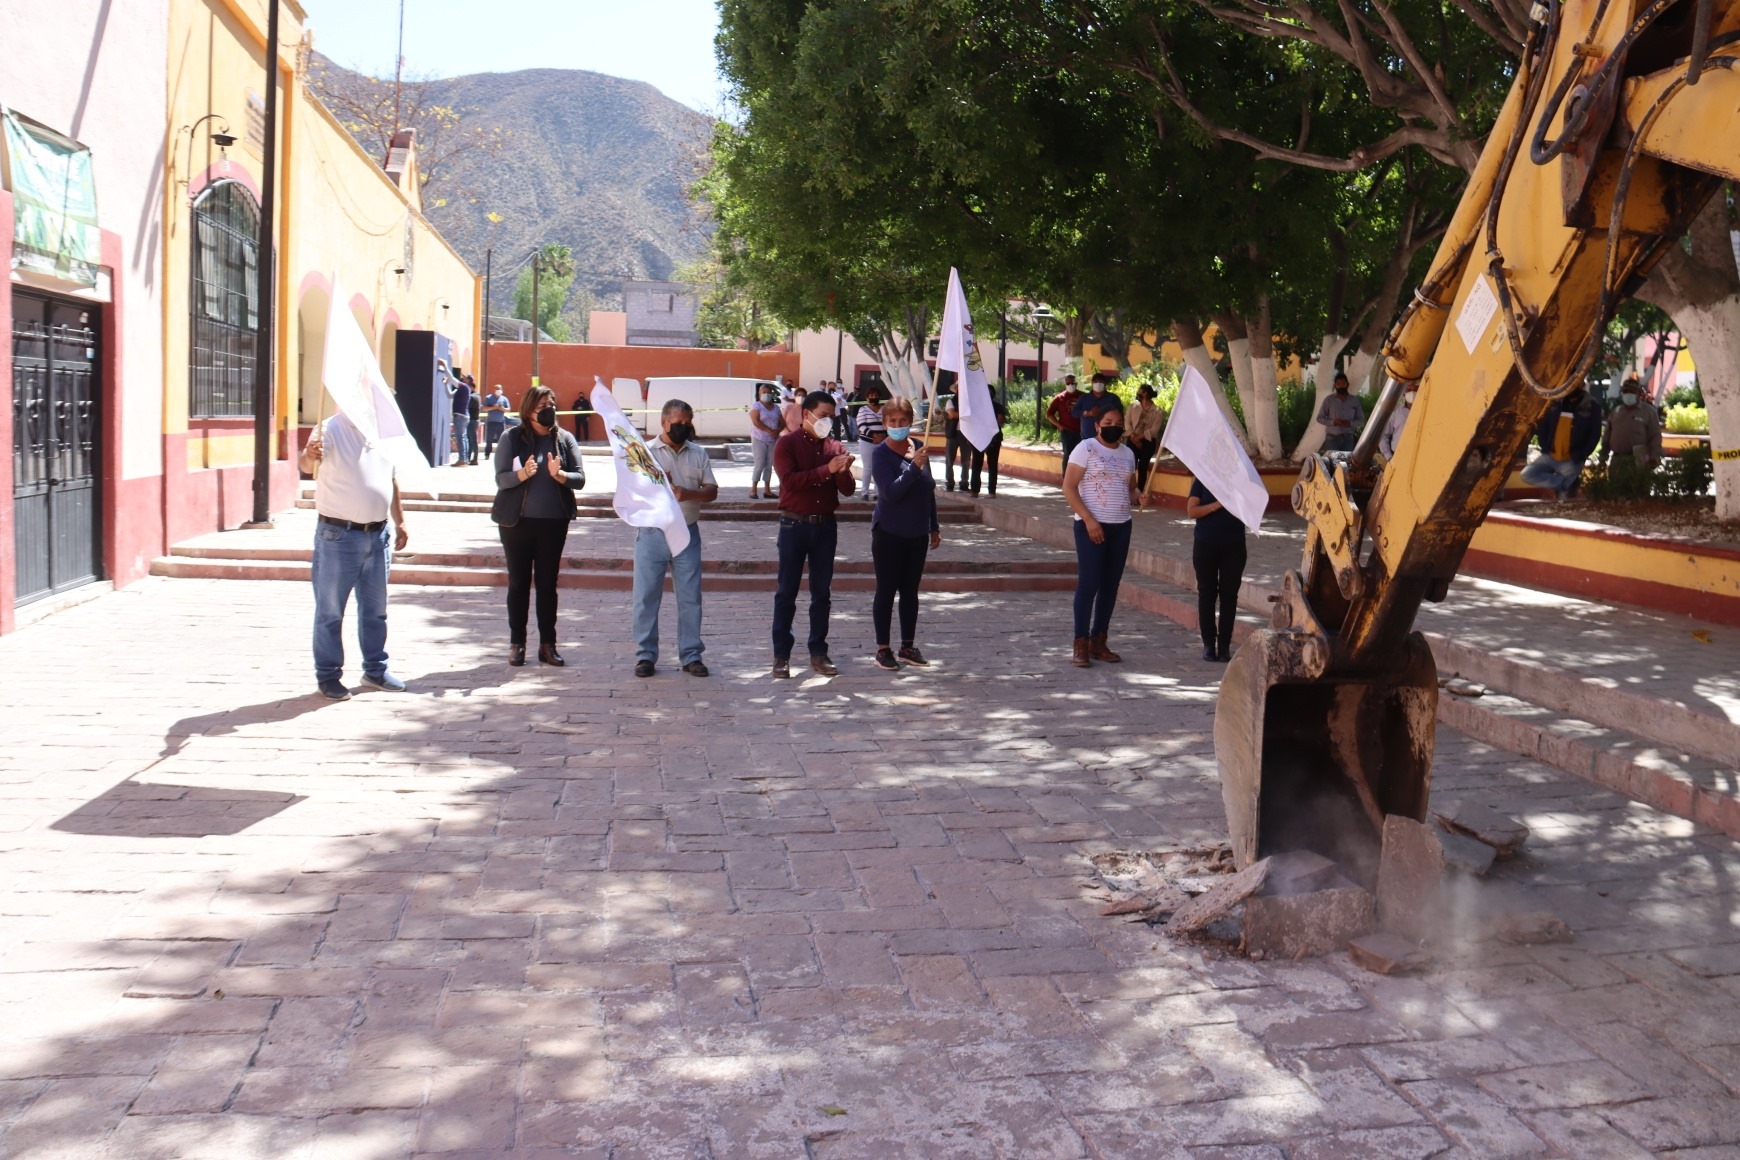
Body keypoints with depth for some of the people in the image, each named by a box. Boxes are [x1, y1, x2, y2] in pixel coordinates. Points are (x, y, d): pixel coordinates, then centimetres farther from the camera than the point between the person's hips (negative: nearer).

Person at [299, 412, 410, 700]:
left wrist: (399, 522, 18)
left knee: (376, 608, 16)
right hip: (338, 535, -6)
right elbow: (308, 465, -29)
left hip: (378, 535, 6)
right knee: (330, 611, 4)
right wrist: (309, 456, -53)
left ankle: (375, 670, 29)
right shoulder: (330, 430, -11)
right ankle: (328, 675, 14)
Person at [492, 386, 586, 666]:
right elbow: (500, 478, -8)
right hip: (517, 521, -1)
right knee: (518, 583, 6)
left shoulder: (565, 439, 4)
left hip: (554, 522, 1)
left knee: (548, 583, 8)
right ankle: (517, 643, 13)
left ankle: (547, 644, 14)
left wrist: (559, 475, -21)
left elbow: (580, 478, -1)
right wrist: (523, 474, -26)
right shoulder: (512, 438, -2)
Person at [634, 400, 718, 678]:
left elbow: (712, 491, 5)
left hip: (687, 533, 2)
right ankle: (645, 655, 10)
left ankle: (691, 655, 13)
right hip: (652, 533, -2)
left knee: (690, 597, 4)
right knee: (646, 596, 1)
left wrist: (688, 493, -15)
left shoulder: (698, 453, 9)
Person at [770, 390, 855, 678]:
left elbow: (848, 490, 6)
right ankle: (781, 654, 6)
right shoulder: (787, 443, -2)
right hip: (795, 525, -4)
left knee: (822, 592, 8)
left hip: (825, 525, 4)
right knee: (787, 592, 0)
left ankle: (818, 653, 16)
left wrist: (843, 471, -16)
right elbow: (789, 480, -17)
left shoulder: (834, 447, 10)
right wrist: (827, 470, -21)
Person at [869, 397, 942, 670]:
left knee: (910, 591, 12)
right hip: (889, 534, -5)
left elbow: (929, 490, 14)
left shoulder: (919, 448, 4)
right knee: (886, 591, 2)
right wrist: (914, 466, -30)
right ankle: (883, 649, 9)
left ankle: (908, 647, 20)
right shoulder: (881, 453, -11)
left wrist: (934, 527, 17)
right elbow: (891, 492, -22)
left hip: (917, 534, 5)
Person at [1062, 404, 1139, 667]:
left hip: (1121, 526, 6)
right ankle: (1081, 645, -4)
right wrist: (1089, 520, -17)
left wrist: (1139, 496, -2)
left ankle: (1099, 642, 15)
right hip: (1091, 526, -6)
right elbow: (1068, 488, -9)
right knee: (1088, 584, -9)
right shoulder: (1086, 448, -4)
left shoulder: (1128, 454, 14)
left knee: (1111, 584, 7)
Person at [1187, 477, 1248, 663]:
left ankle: (1225, 644, 8)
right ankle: (1208, 643, 10)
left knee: (1229, 595, 2)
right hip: (1206, 544, -1)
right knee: (1206, 593, 2)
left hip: (1234, 545, 1)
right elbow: (1191, 511, -6)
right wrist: (1217, 505, -18)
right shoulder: (1202, 480, 2)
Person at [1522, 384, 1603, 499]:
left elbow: (1594, 436, -5)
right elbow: (1542, 428, 12)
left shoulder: (1592, 407, -3)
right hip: (1549, 457, 4)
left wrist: (1577, 457, -13)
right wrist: (1546, 449, -2)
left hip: (1571, 461, -4)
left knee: (1564, 497, -5)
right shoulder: (1555, 403, 6)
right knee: (1527, 474, -14)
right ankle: (1566, 483, -9)